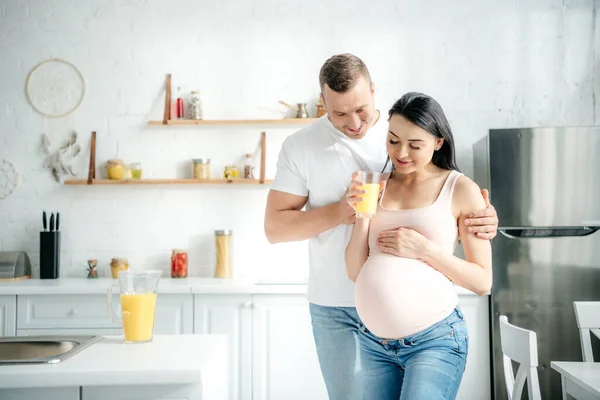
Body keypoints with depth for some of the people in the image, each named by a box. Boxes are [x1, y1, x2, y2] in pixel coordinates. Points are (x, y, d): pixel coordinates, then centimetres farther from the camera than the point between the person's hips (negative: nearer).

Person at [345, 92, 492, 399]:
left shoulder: (461, 189, -2)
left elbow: (482, 281, -2)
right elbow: (355, 272, 6)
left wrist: (424, 249, -13)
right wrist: (361, 215, -8)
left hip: (435, 340, -4)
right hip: (373, 342, 4)